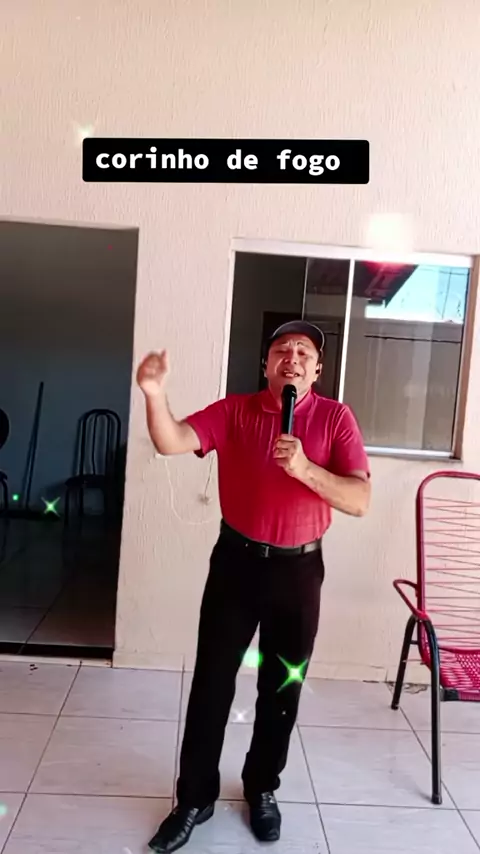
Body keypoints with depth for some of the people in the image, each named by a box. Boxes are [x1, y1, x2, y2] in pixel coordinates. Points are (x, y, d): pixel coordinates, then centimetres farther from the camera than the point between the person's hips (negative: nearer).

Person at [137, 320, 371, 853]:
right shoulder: (233, 411, -4)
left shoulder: (336, 418, -5)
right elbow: (172, 443, -18)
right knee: (212, 681, 7)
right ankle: (194, 797, 28)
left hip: (299, 569, 0)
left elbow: (360, 501, -12)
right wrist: (154, 394, -37)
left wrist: (305, 469, -27)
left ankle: (261, 788, 39)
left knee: (282, 686, 15)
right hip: (237, 561, 0)